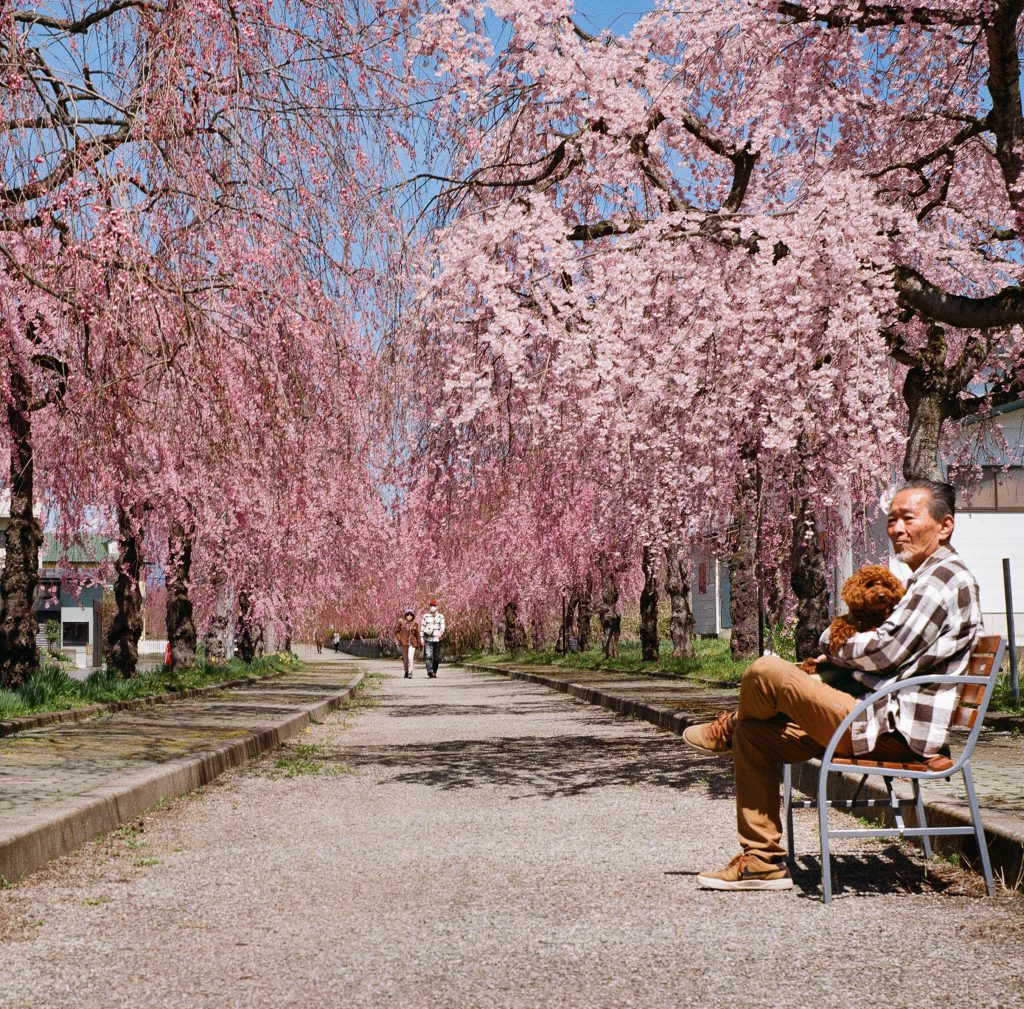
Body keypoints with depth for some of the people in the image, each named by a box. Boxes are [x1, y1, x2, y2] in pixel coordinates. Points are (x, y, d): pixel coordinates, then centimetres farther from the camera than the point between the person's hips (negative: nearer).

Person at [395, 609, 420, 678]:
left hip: (412, 643, -1)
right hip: (403, 643, 1)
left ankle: (410, 674, -14)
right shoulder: (401, 622, 1)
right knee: (405, 658, 11)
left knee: (410, 657, -16)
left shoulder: (415, 624, 1)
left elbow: (417, 633, 8)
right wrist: (398, 638, -2)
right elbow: (397, 631, 10)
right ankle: (406, 672, 32)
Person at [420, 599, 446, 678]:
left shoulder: (441, 616, 6)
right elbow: (422, 627, 8)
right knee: (428, 656, -16)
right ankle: (430, 671, -25)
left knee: (436, 657, 6)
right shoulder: (425, 616, 7)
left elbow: (442, 626, -8)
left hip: (437, 639, 1)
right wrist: (421, 638, 0)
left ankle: (434, 672, 19)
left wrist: (441, 633, -28)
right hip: (428, 639, -1)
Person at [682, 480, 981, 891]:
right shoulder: (925, 580, 21)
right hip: (885, 722, 11)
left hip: (892, 731, -11)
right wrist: (841, 659, 9)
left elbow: (886, 652, -19)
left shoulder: (945, 579, -13)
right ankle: (763, 862, 10)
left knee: (767, 671, -18)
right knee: (754, 736, 9)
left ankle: (726, 731, 16)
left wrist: (837, 649, 1)